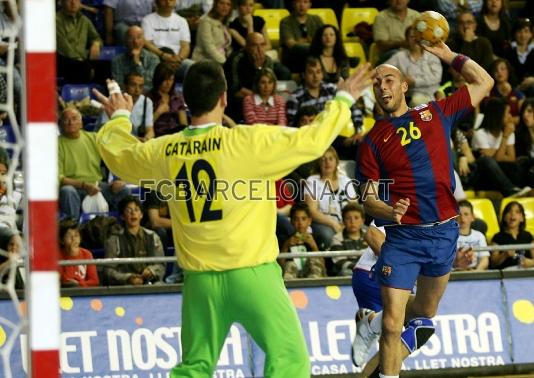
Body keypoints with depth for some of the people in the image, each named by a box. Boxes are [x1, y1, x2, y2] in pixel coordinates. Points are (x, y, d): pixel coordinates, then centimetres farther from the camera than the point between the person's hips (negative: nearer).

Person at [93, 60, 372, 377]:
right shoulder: (248, 141, -11)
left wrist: (119, 119, 43)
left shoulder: (163, 152, 3)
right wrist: (343, 100, 11)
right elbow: (313, 140, -5)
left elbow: (117, 154, 23)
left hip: (200, 280, 5)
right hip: (251, 274, -5)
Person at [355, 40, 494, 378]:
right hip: (403, 236, -2)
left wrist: (449, 56, 13)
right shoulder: (373, 139, 3)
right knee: (392, 324, -12)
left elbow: (484, 82, 14)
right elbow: (368, 197, 0)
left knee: (425, 312, 20)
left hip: (444, 232, 3)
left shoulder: (436, 114, 8)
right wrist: (389, 212, -21)